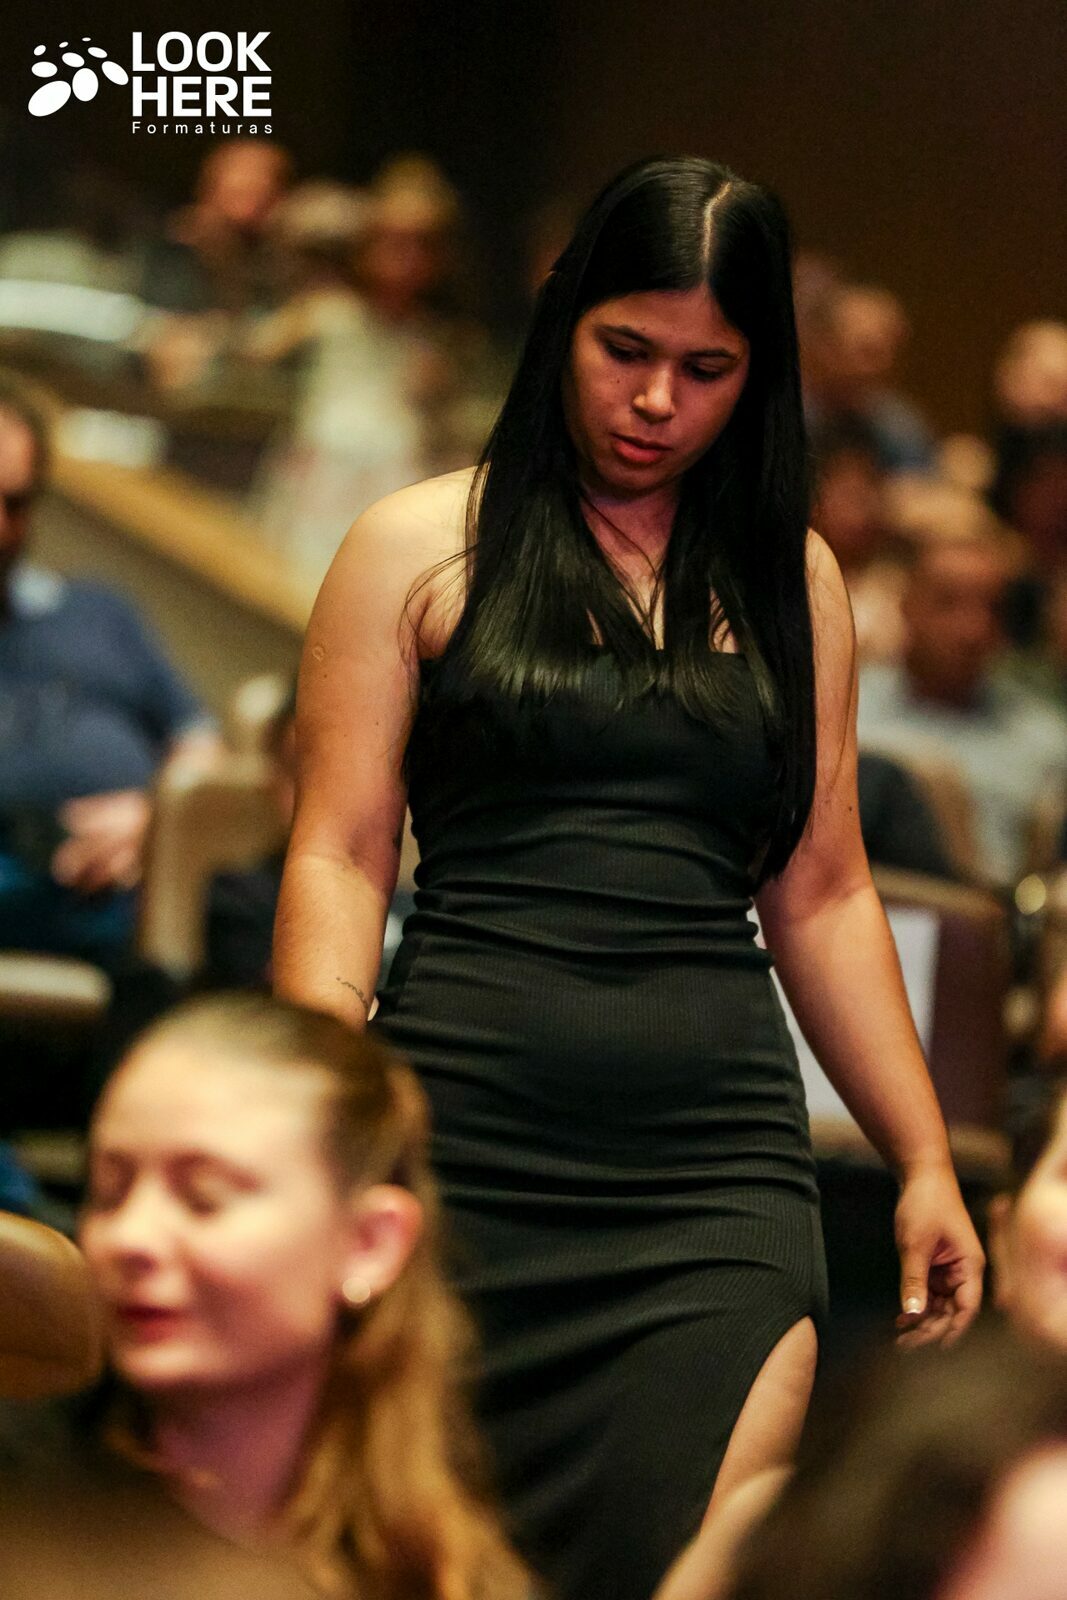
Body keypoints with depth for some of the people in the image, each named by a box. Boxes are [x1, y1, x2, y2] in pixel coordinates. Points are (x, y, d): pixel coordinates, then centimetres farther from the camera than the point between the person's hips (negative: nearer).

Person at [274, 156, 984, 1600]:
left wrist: (926, 1162, 15)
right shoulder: (421, 549, 7)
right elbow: (339, 859, 2)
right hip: (464, 1142, -2)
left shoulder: (790, 578, 16)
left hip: (717, 1164, 2)